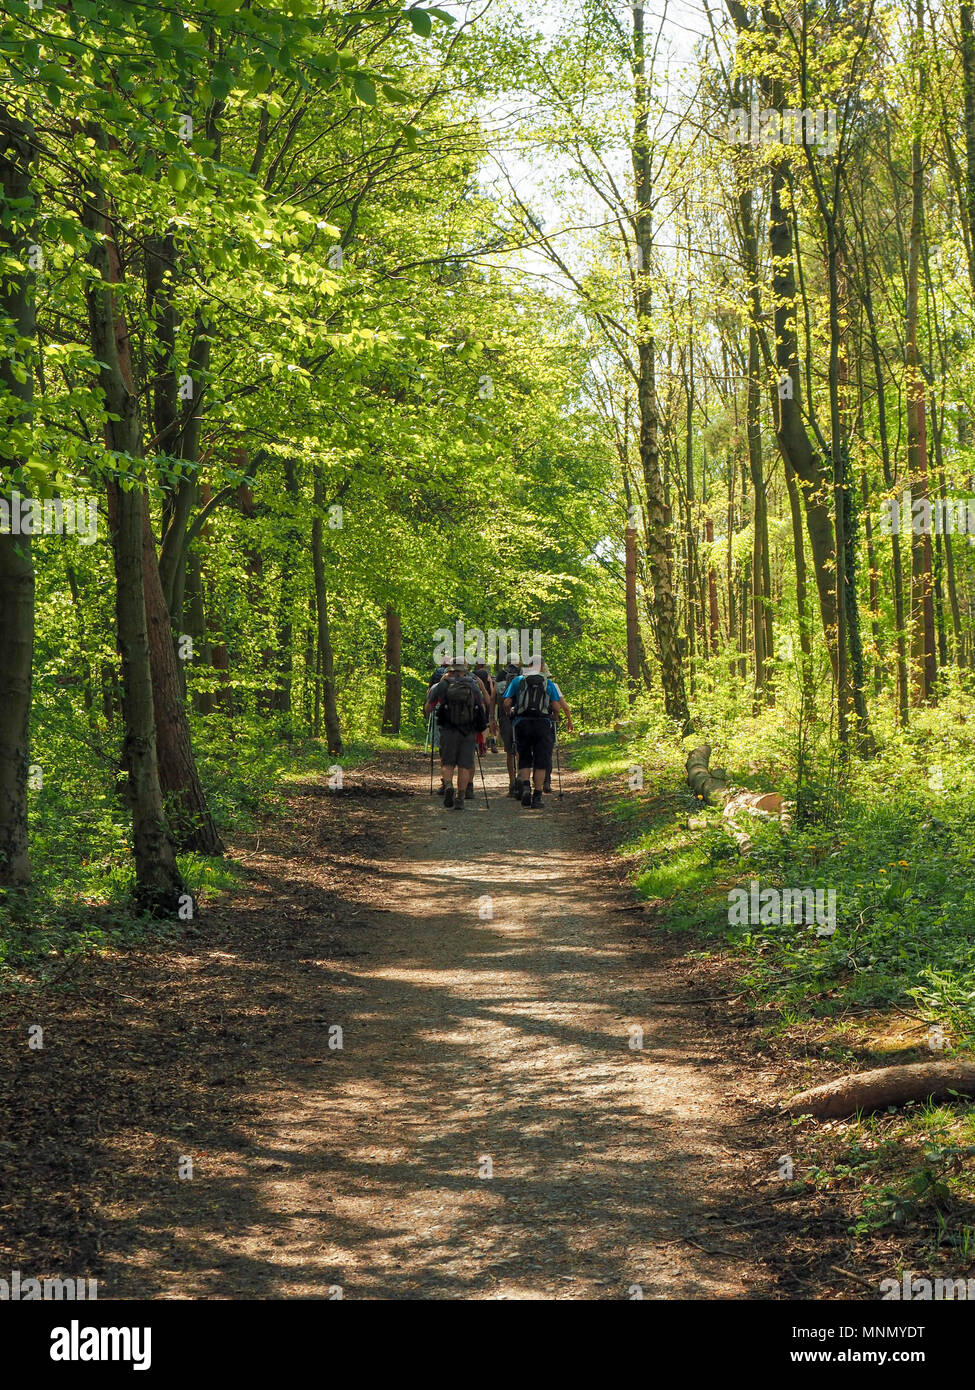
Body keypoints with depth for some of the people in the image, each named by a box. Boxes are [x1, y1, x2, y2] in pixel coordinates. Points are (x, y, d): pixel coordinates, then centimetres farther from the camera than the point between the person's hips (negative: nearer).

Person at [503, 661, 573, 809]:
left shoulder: (518, 680, 9)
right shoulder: (549, 684, 8)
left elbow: (507, 703, 2)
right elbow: (557, 707, 2)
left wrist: (511, 714, 21)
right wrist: (553, 717, 21)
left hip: (521, 724, 1)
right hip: (543, 724, -1)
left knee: (524, 759, 12)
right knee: (541, 762, 4)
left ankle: (525, 786, -12)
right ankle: (537, 796, 0)